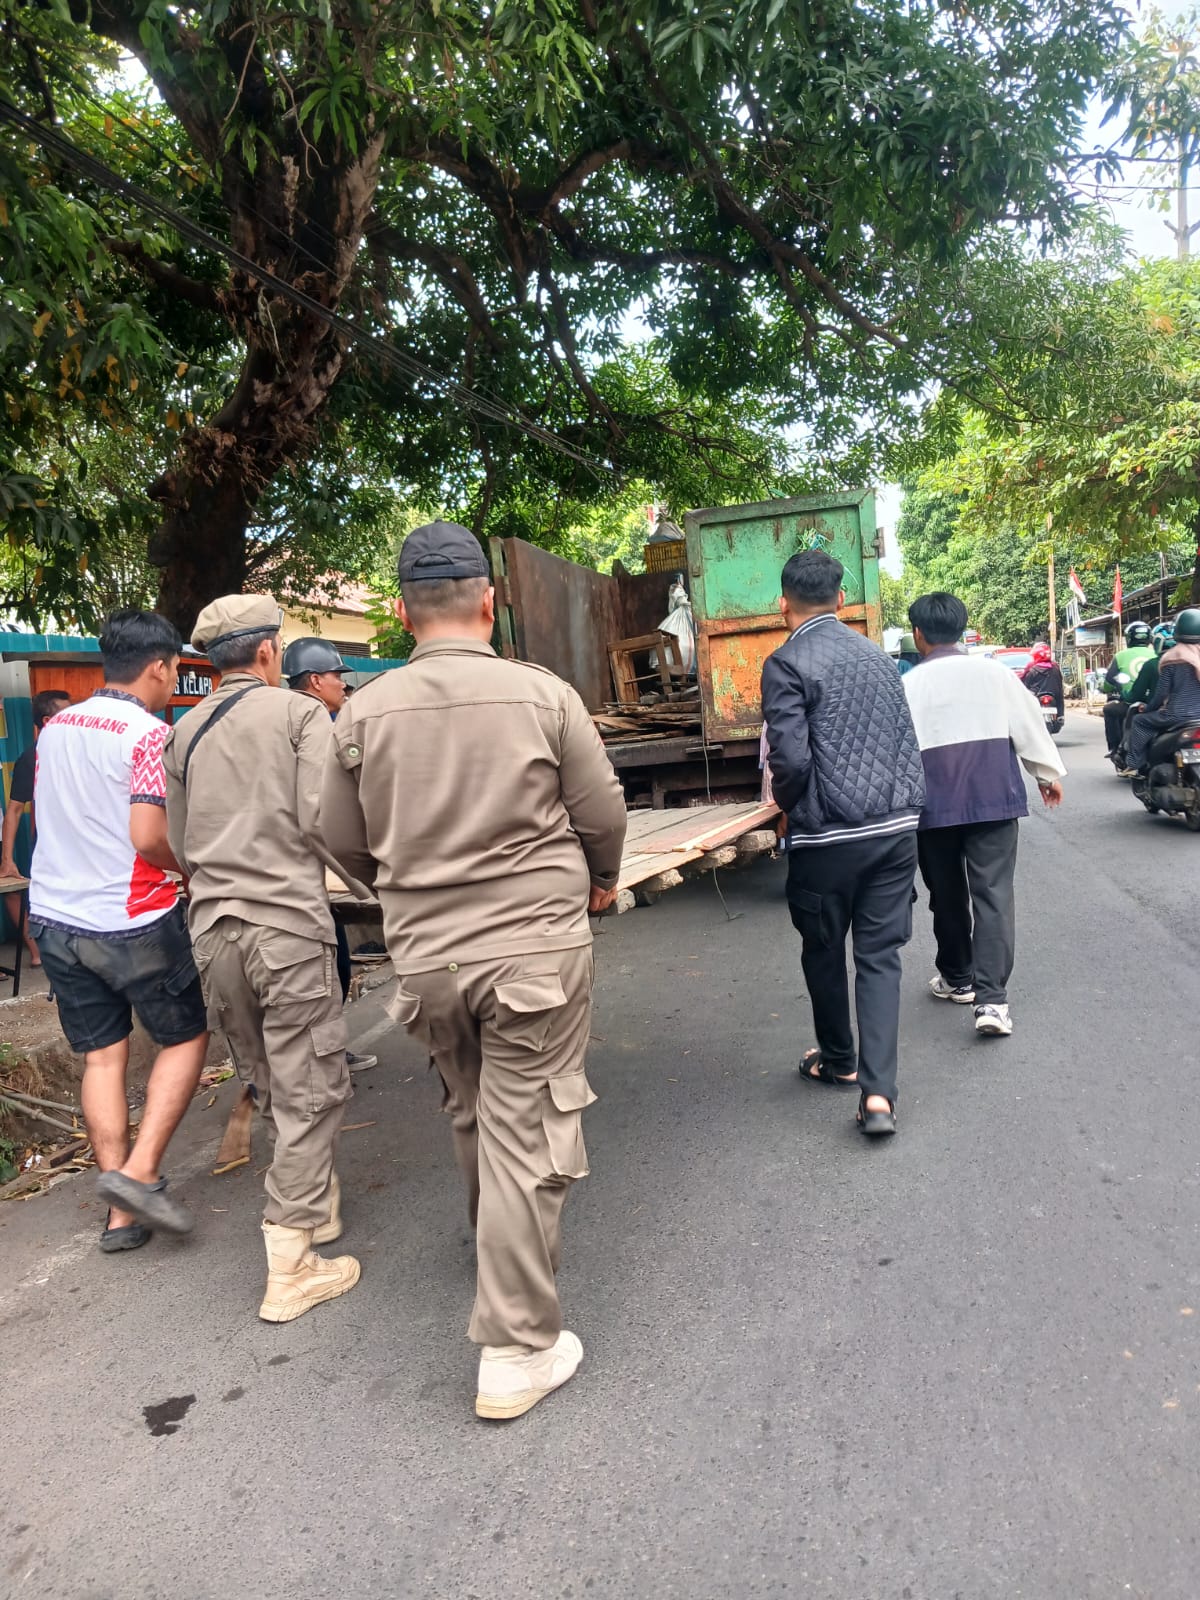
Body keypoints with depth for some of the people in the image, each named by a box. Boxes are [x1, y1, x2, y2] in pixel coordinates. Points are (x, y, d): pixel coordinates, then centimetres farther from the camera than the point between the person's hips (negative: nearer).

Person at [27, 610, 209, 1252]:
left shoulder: (55, 726, 8)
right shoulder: (148, 733, -15)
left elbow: (51, 817, 17)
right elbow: (148, 837, -23)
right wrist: (193, 864, -5)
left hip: (55, 915, 7)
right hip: (131, 923, -7)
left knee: (102, 1055, 11)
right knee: (185, 1037, 11)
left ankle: (122, 1214, 15)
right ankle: (139, 1171, -1)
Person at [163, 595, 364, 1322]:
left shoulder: (185, 732, 12)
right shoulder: (300, 713, -4)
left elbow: (181, 842, 17)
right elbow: (323, 820, -13)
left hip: (214, 929, 6)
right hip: (287, 923, -6)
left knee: (272, 1085, 18)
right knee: (310, 1092, 1)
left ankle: (317, 1205, 33)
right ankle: (290, 1270, 4)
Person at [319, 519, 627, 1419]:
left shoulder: (364, 713, -3)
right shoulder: (543, 695, -9)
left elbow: (345, 842, 7)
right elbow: (603, 814, -2)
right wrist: (602, 881, 20)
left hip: (425, 958, 4)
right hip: (537, 947, -3)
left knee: (473, 1118, 25)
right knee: (523, 1137, 4)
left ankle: (500, 1254, 51)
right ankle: (517, 1351, 13)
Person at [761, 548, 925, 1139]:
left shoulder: (787, 663, -9)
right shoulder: (877, 656, 12)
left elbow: (790, 758, -15)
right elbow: (908, 745, 13)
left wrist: (787, 804, 3)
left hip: (828, 836, -5)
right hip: (896, 828, 5)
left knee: (823, 953, 16)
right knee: (880, 956, 7)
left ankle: (838, 1061, 35)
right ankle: (878, 1091, -1)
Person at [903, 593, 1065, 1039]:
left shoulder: (907, 685, -2)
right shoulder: (994, 671, 1)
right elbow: (1029, 724, 7)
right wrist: (1048, 773, 21)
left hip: (934, 803, 0)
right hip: (993, 797, 0)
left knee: (947, 894, 16)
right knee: (994, 893, -2)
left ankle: (957, 979, 32)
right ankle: (991, 998, -12)